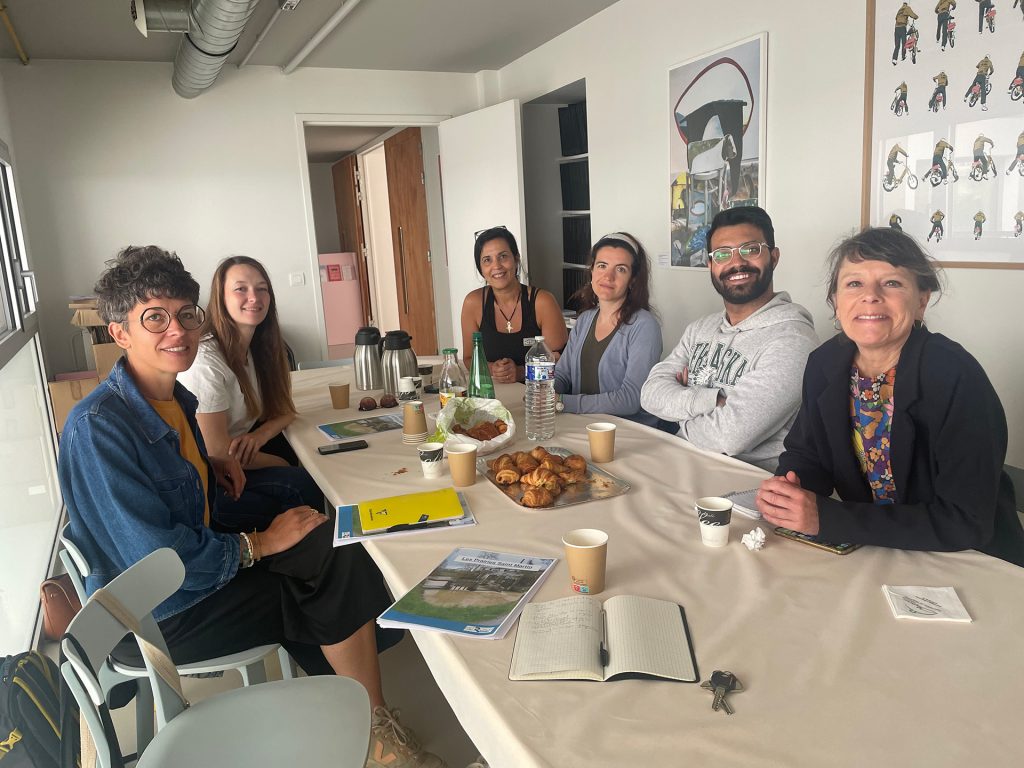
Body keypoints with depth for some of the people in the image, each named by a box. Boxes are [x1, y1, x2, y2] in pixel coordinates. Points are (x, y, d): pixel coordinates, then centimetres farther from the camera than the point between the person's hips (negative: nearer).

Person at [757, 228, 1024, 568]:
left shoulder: (956, 377, -21)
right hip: (873, 553, 6)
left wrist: (827, 517, -28)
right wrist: (783, 490, -17)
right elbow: (804, 454, 6)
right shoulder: (825, 364, -5)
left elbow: (966, 523, -23)